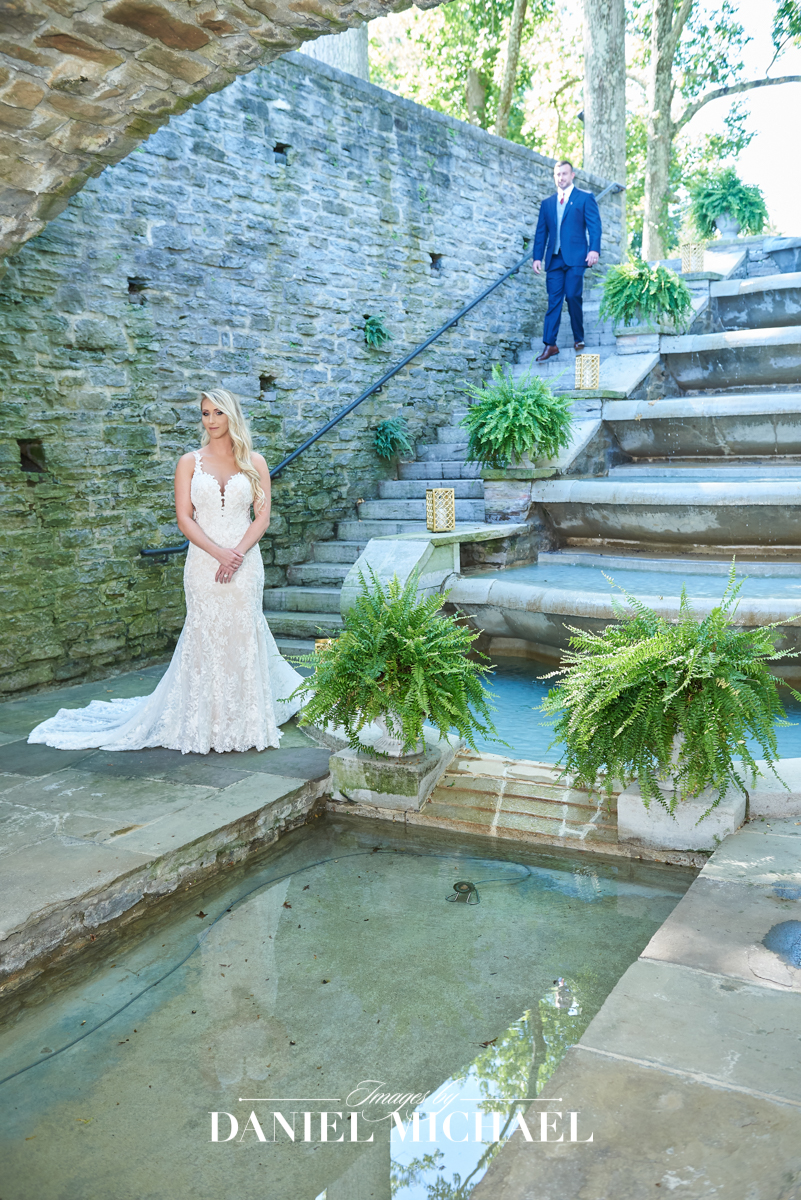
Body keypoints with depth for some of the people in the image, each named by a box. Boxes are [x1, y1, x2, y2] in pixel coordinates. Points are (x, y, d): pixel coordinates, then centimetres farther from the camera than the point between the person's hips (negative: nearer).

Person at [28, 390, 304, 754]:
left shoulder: (254, 463, 8)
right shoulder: (190, 462, 6)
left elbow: (262, 517, 3)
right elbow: (184, 519, -1)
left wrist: (238, 553, -13)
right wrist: (219, 553, -15)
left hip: (245, 563, 1)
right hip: (203, 562, 0)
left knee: (243, 638, 2)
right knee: (205, 639, 0)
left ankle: (246, 722, 13)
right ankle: (205, 725, 9)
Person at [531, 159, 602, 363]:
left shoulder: (585, 198, 9)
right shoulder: (547, 203, 19)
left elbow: (594, 225, 0)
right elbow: (541, 232, 16)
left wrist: (594, 249, -15)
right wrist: (537, 257, 5)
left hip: (575, 257, -3)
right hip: (554, 258, 3)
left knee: (573, 296, -10)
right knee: (553, 300, -2)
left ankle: (579, 338, 6)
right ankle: (550, 344, -5)